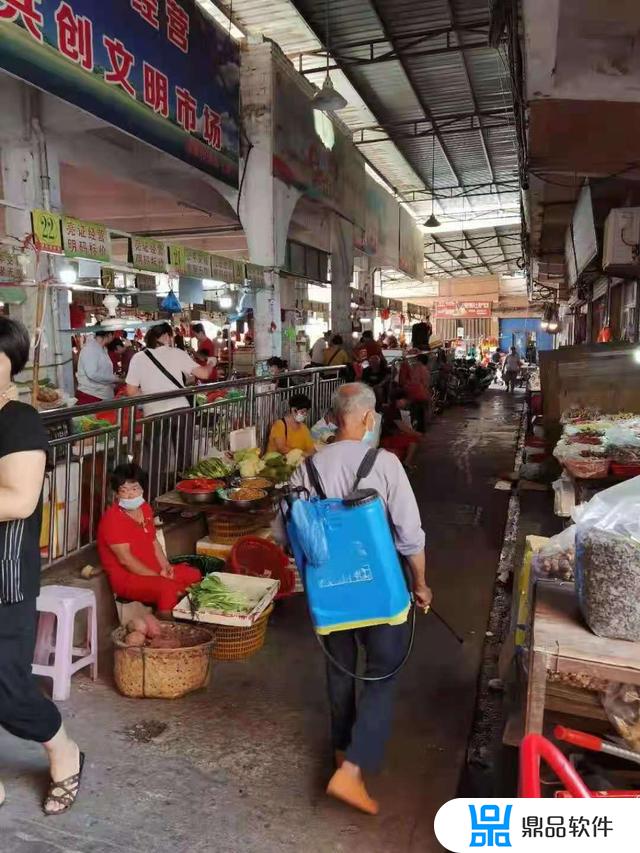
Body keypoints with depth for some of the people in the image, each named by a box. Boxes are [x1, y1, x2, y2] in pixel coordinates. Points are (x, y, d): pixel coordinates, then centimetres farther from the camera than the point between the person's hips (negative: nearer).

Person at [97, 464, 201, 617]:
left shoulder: (145, 509, 8)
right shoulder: (112, 519, -19)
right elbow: (125, 559, -23)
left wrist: (165, 567, 0)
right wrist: (157, 576, -21)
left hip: (153, 570, 9)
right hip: (127, 577, -9)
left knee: (194, 575, 10)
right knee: (168, 588, -32)